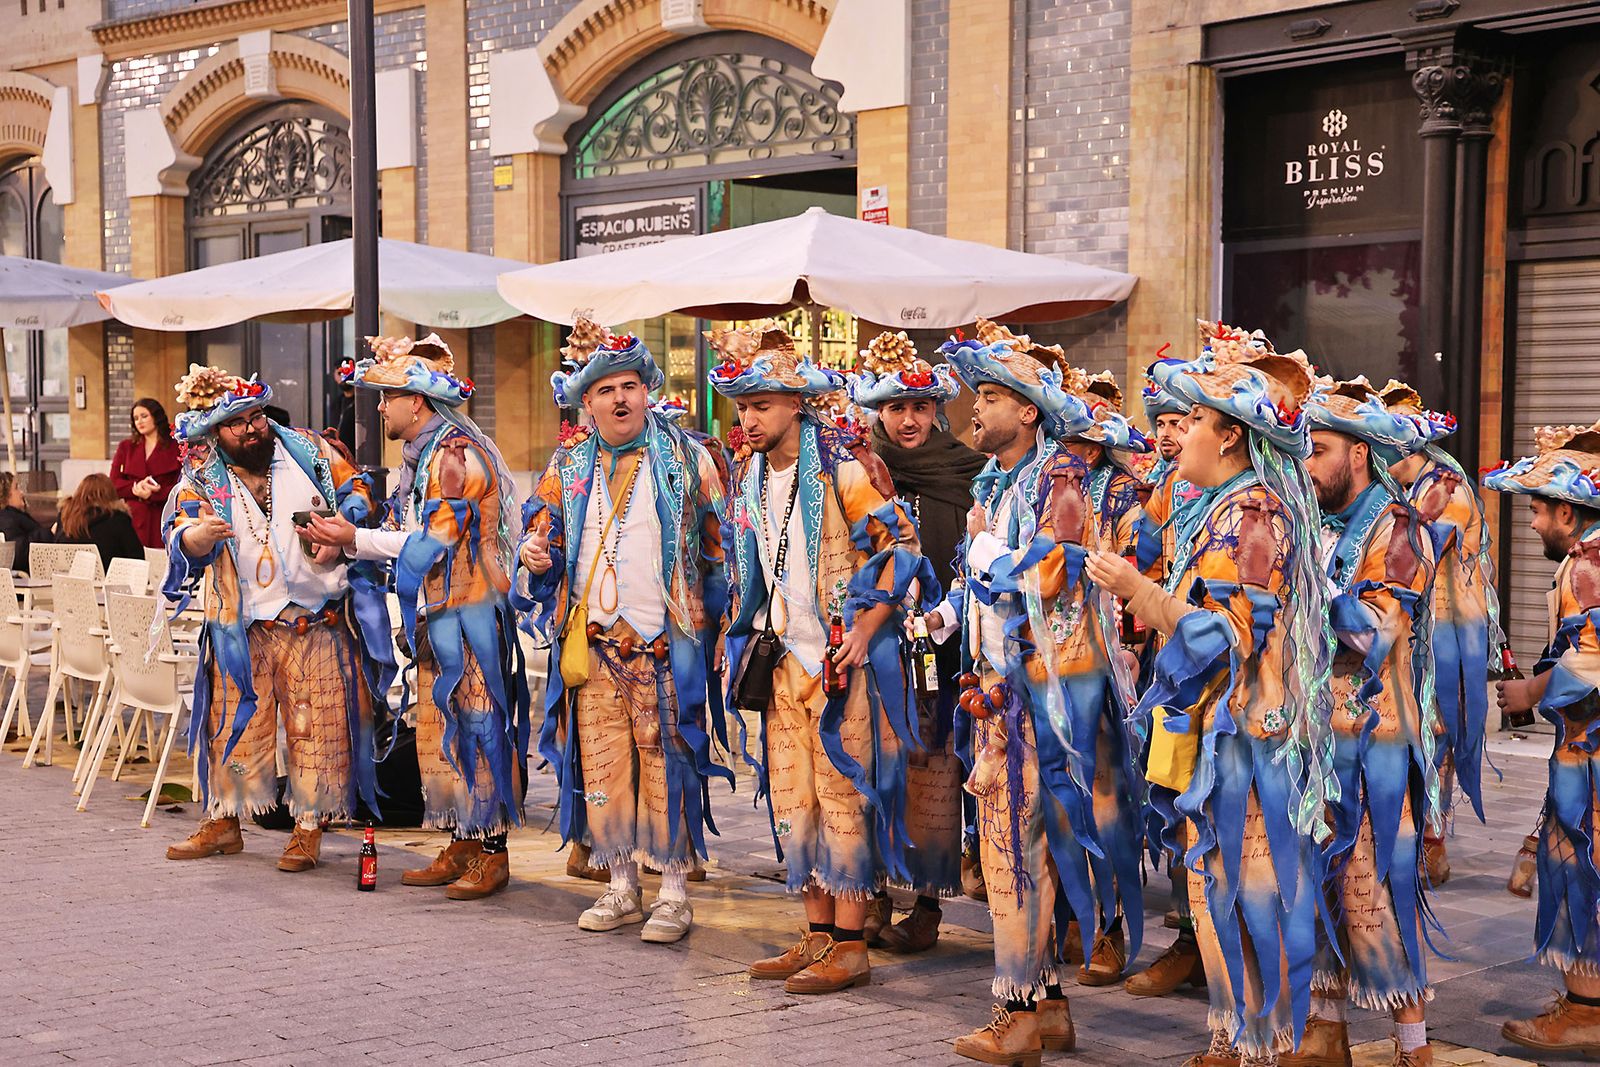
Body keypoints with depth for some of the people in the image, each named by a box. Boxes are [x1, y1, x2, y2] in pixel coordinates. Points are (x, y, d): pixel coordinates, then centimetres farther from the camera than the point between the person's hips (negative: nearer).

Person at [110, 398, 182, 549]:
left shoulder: (175, 447, 4)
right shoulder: (126, 447, 17)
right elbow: (113, 483, 9)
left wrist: (152, 494, -15)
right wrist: (136, 487, -9)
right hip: (135, 519, 3)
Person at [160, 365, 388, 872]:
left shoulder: (307, 449, 2)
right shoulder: (201, 478, 2)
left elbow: (356, 492, 6)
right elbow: (178, 537, -9)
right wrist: (198, 535, -33)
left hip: (316, 621, -1)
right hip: (241, 629, 1)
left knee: (318, 725, 0)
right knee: (235, 724, 7)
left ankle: (309, 829, 9)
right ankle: (223, 822, 21)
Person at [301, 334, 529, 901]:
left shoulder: (455, 454, -14)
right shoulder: (423, 455, 16)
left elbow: (433, 541, -19)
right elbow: (408, 535, 17)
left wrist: (357, 539, -15)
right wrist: (347, 539, 4)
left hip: (469, 613, -10)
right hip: (436, 614, 10)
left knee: (473, 726, -6)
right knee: (441, 728, 11)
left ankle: (492, 853, 0)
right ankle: (461, 848, 17)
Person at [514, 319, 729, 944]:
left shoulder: (685, 458, 1)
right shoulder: (569, 466, 11)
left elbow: (719, 547, 3)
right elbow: (543, 535, 18)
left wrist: (712, 624, -2)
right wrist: (534, 557, -7)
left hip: (666, 644, -4)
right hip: (591, 642, 4)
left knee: (668, 765, -2)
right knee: (601, 766, 7)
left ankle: (674, 894, 8)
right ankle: (621, 890, 19)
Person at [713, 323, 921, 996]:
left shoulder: (839, 467, -12)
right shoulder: (747, 475, 10)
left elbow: (901, 544, -12)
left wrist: (864, 633, -16)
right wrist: (748, 632, 15)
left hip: (842, 659, -7)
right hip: (783, 658, 7)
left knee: (843, 794, -4)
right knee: (791, 799, 8)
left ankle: (851, 947, 2)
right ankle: (817, 935, 18)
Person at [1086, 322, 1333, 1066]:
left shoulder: (1250, 516, -16)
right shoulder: (1233, 509, 15)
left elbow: (1227, 637, -21)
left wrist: (1139, 591, -22)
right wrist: (1154, 603, 18)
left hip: (1241, 739, -10)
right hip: (1220, 733, 10)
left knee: (1242, 891, -3)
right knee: (1224, 887, 12)